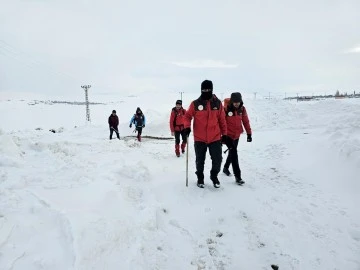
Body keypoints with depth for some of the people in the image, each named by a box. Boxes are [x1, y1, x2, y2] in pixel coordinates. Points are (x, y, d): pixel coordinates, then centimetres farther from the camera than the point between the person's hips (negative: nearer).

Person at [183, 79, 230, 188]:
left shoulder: (217, 103, 1)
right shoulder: (195, 103, -5)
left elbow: (222, 119, 6)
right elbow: (187, 116, 3)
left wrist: (224, 134, 7)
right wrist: (187, 126, -15)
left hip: (215, 138, 1)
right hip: (199, 138, -1)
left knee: (217, 160, 6)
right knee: (200, 161, 12)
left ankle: (214, 176, 33)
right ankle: (200, 177, 34)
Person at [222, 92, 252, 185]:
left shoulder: (242, 109, -3)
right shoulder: (226, 109, -18)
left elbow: (246, 121, 4)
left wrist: (249, 133, 3)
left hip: (237, 135, 6)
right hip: (228, 135, -6)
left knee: (232, 152, 20)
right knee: (234, 153, -11)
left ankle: (226, 168, 43)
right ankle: (237, 176, -6)